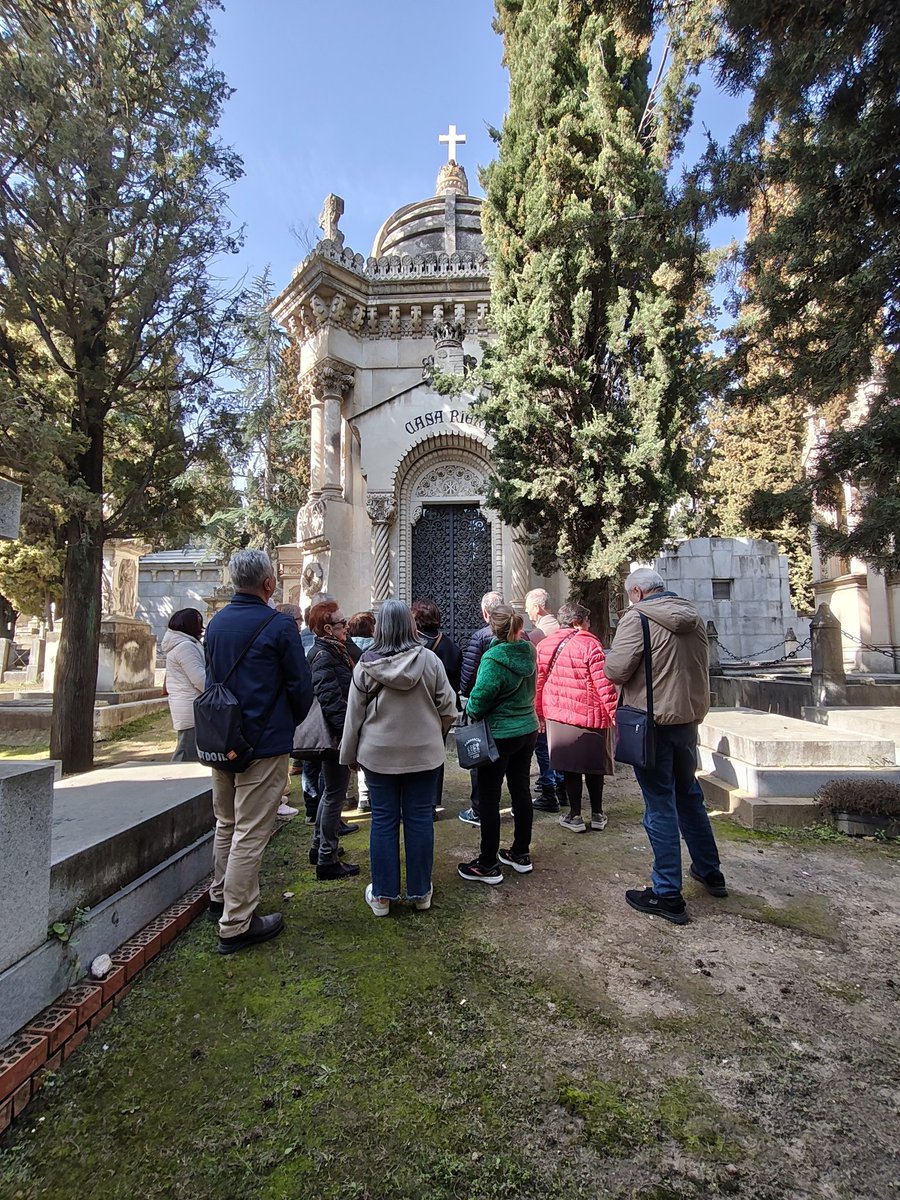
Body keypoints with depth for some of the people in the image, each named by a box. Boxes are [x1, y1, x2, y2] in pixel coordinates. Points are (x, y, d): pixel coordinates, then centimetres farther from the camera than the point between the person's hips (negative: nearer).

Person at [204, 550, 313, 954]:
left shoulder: (217, 622, 6)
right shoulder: (279, 625, -16)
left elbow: (212, 678, 14)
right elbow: (301, 685, -11)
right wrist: (292, 722, 7)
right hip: (264, 742, -7)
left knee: (226, 823, 23)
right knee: (250, 833, 1)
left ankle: (221, 897, 40)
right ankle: (236, 924, 11)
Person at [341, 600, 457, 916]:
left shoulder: (365, 665, -9)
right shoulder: (429, 660, -10)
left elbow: (354, 714, -2)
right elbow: (448, 708, -4)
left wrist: (350, 755, 11)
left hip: (378, 754, 0)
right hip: (424, 753, 0)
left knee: (383, 820, 11)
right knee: (419, 819, 11)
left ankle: (382, 895, 22)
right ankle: (420, 892, 24)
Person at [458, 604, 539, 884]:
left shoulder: (494, 659, -21)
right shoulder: (527, 652, 1)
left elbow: (479, 699, -24)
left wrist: (470, 711, -4)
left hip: (499, 735, -7)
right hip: (528, 729, 8)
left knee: (489, 797, 3)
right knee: (521, 790, 16)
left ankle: (488, 865, 12)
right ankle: (521, 854, 29)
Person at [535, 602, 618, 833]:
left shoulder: (543, 645, 4)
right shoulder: (590, 644, -12)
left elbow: (538, 682, 7)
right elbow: (604, 683, -14)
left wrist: (539, 713, 15)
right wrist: (614, 714, -7)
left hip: (557, 716, 3)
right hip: (590, 716, -3)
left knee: (569, 767, 10)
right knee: (594, 766, 12)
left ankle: (575, 816, 16)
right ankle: (597, 815, 24)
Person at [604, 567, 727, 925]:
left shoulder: (637, 618, -15)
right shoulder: (694, 617, 8)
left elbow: (616, 671, -21)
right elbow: (700, 668, 17)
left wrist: (608, 659, -1)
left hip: (654, 724, -7)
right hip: (688, 719, 7)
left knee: (660, 807, 2)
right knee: (689, 795, 23)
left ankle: (667, 895, 12)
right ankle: (710, 872, 38)